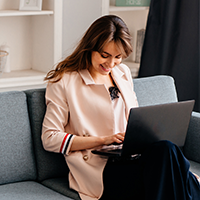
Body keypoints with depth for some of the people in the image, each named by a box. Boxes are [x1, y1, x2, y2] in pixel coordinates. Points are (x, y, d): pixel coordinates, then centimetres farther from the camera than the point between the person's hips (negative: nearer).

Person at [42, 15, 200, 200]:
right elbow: (49, 138, -5)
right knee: (165, 152, -34)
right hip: (100, 169, -6)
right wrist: (103, 139, -11)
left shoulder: (122, 73, 19)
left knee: (165, 150, -33)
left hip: (132, 158, 6)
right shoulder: (64, 82, -1)